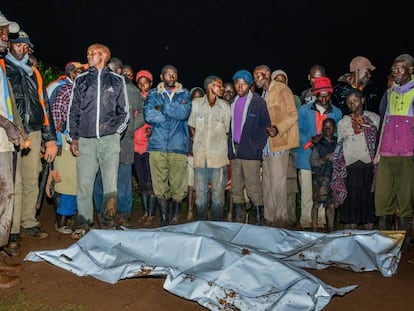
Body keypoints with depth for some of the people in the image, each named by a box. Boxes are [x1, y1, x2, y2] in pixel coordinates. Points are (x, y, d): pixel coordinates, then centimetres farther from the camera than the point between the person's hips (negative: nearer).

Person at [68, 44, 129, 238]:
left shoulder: (117, 81, 12)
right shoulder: (81, 81, 16)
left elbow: (124, 112, 12)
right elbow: (73, 111, 14)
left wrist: (116, 129, -3)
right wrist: (73, 138, 6)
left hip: (109, 139, -1)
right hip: (85, 140, 2)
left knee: (110, 184, -4)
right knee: (84, 184, 0)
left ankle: (110, 221, 8)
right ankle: (83, 223, 10)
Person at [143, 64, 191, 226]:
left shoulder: (184, 93, 14)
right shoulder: (153, 94, 14)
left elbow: (185, 113, -6)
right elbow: (148, 115, -4)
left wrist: (162, 108, -3)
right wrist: (175, 113, -4)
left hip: (178, 145, 0)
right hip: (158, 145, 0)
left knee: (178, 184, -1)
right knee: (160, 184, 0)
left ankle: (175, 217, 13)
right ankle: (163, 217, 10)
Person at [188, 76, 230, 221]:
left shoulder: (225, 106, 5)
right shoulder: (196, 103, 4)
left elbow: (226, 130, 11)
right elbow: (191, 127, 12)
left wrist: (217, 142, 7)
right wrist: (198, 142, 9)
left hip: (218, 156, 0)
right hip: (200, 155, 0)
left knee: (218, 193, 5)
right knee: (200, 193, 7)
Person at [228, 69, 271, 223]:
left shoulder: (258, 102, -1)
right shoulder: (233, 103, 15)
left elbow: (265, 127, -3)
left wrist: (258, 149, -11)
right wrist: (230, 148, 8)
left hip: (250, 153, -6)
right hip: (234, 152, 6)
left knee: (254, 188, -6)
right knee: (236, 189, 10)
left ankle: (259, 218, 4)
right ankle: (237, 221, 19)